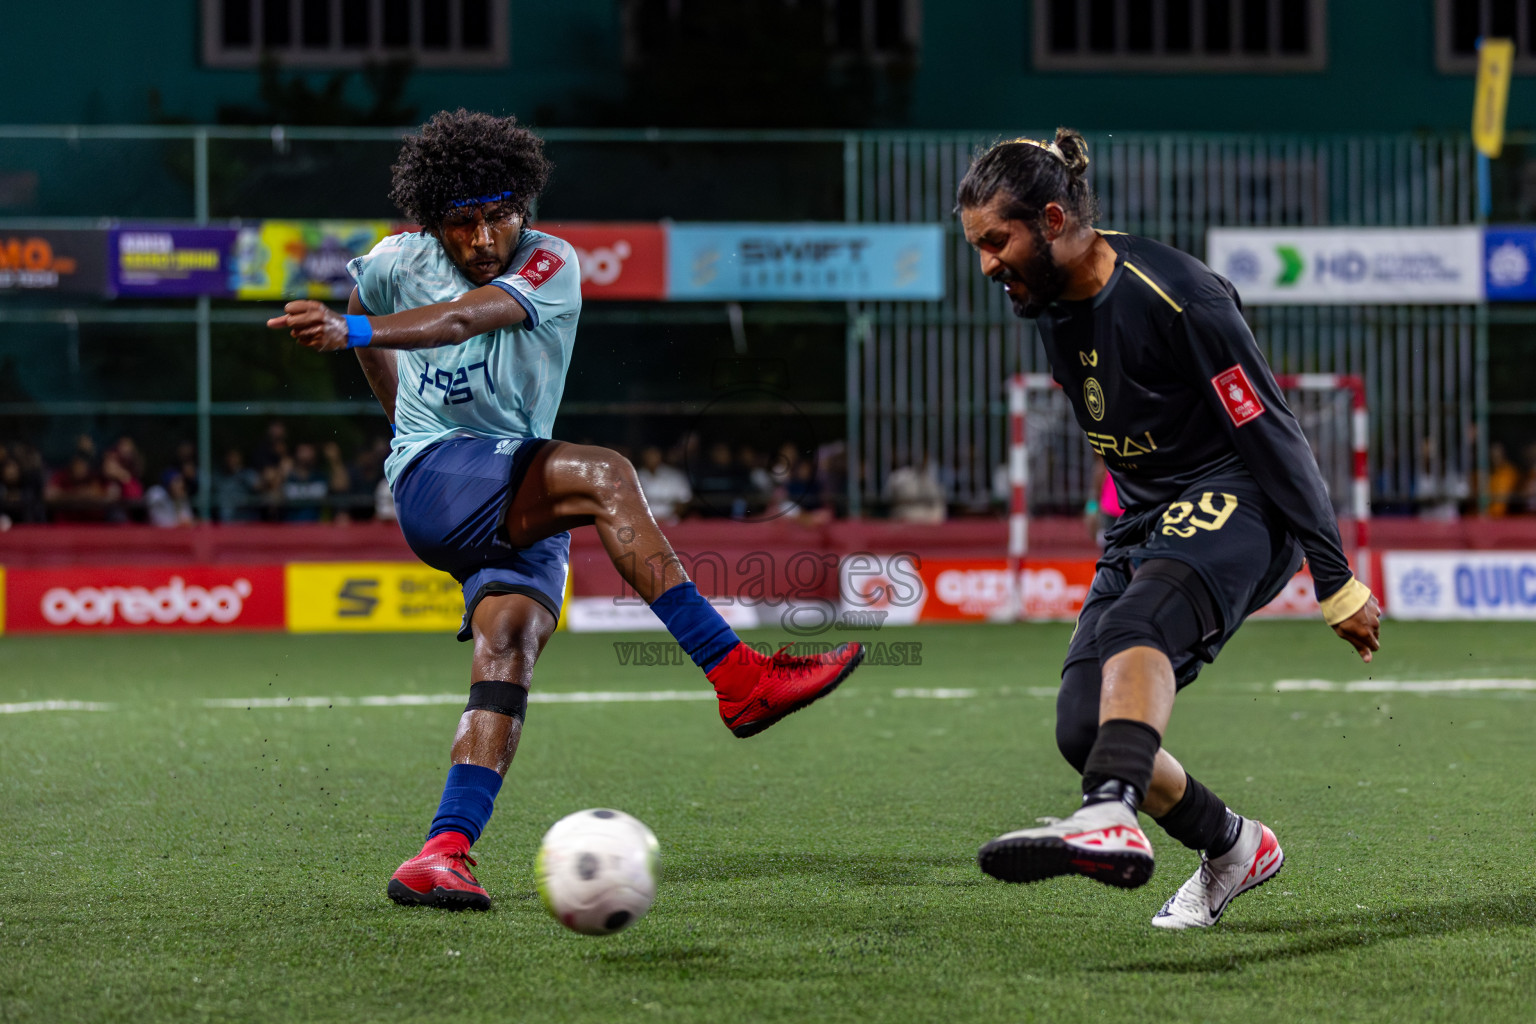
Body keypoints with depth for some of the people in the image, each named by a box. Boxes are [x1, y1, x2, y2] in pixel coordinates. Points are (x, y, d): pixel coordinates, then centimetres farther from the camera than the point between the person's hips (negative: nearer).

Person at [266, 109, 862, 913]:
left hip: (522, 505, 2)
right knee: (604, 475, -29)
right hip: (433, 484, -2)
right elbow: (364, 315, 28)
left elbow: (464, 319, -28)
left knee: (508, 644, -25)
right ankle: (738, 679, -36)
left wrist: (351, 331, -42)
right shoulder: (401, 263, 2)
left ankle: (444, 851, -30)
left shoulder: (550, 265, -8)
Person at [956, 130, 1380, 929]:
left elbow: (1271, 434, -17)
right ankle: (1233, 848, 16)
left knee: (1136, 623, -38)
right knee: (1083, 728, -6)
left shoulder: (1173, 295, -20)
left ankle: (1112, 819, -61)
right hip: (1148, 524, 8)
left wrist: (1336, 584, -15)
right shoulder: (1049, 303, 5)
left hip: (1239, 505, -8)